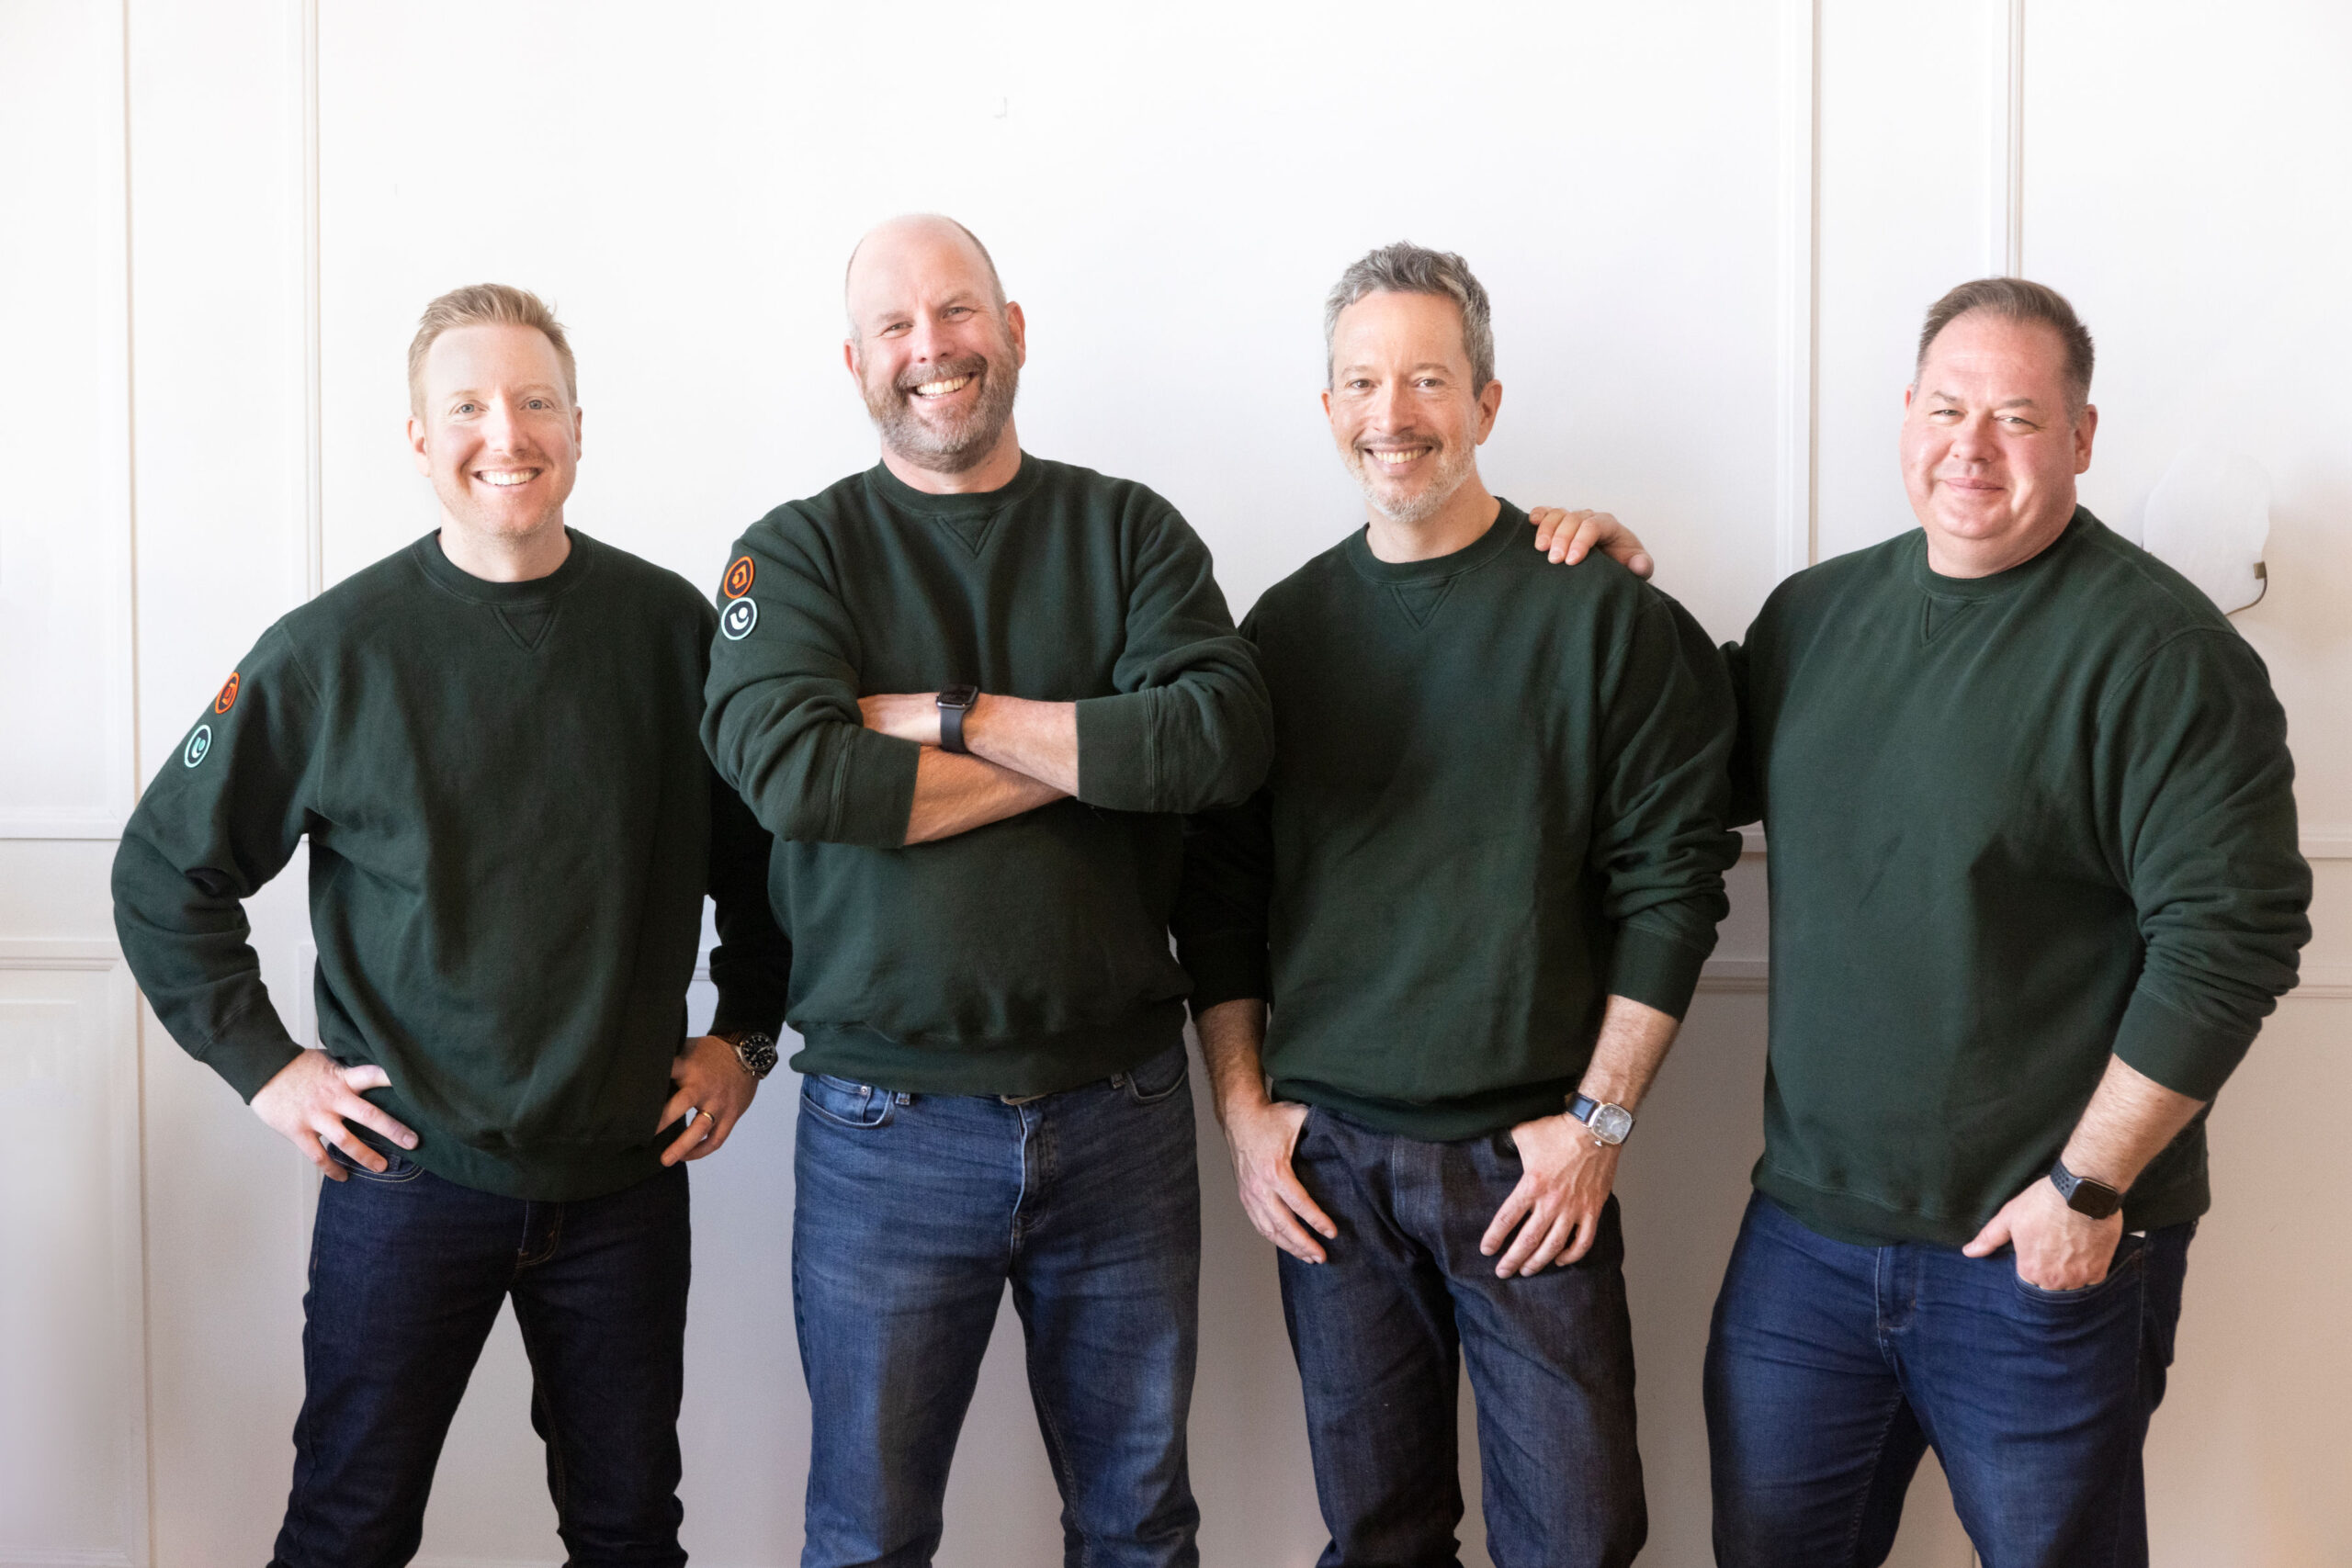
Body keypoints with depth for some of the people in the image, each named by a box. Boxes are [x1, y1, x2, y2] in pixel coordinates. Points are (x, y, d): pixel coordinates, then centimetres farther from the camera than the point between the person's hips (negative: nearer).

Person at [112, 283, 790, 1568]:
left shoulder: (673, 630, 0)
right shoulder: (334, 650, -5)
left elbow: (759, 852, 12)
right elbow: (165, 872, 2)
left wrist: (745, 1034, 6)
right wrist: (263, 1063, -3)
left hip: (626, 1176, 2)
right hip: (407, 1176, -1)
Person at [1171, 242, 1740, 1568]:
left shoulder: (1605, 618, -4)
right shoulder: (1286, 628, 7)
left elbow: (1673, 877, -5)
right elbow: (1220, 887, 11)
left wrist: (1599, 1119, -9)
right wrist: (1243, 1106, 4)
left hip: (1528, 1160, -3)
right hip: (1326, 1159, 3)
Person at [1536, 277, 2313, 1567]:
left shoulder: (2158, 648, -12)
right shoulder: (1816, 612, 8)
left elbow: (2232, 932, -16)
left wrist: (2088, 1186, -15)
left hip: (2041, 1251, -5)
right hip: (1804, 1226, 5)